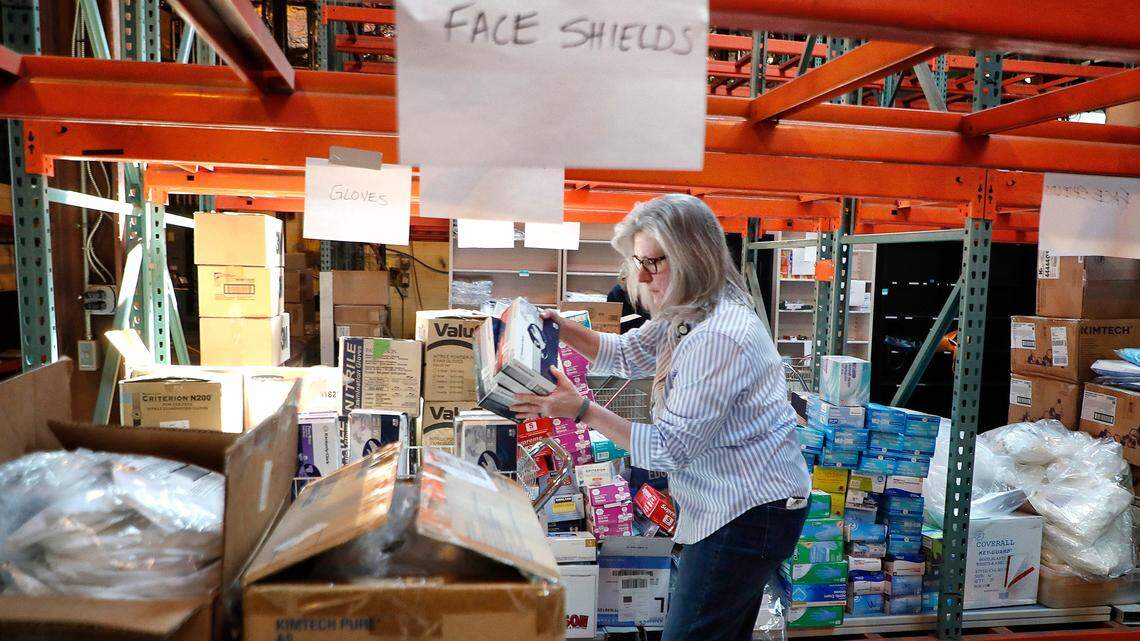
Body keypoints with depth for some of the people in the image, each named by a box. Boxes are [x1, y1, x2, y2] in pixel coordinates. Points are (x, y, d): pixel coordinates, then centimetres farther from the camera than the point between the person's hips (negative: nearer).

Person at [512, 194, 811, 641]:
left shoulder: (718, 339, -28)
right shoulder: (688, 317, 5)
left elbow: (670, 448, -24)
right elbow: (625, 354, 16)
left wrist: (581, 410, -25)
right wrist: (561, 328, 2)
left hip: (749, 515, -10)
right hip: (732, 505, 10)